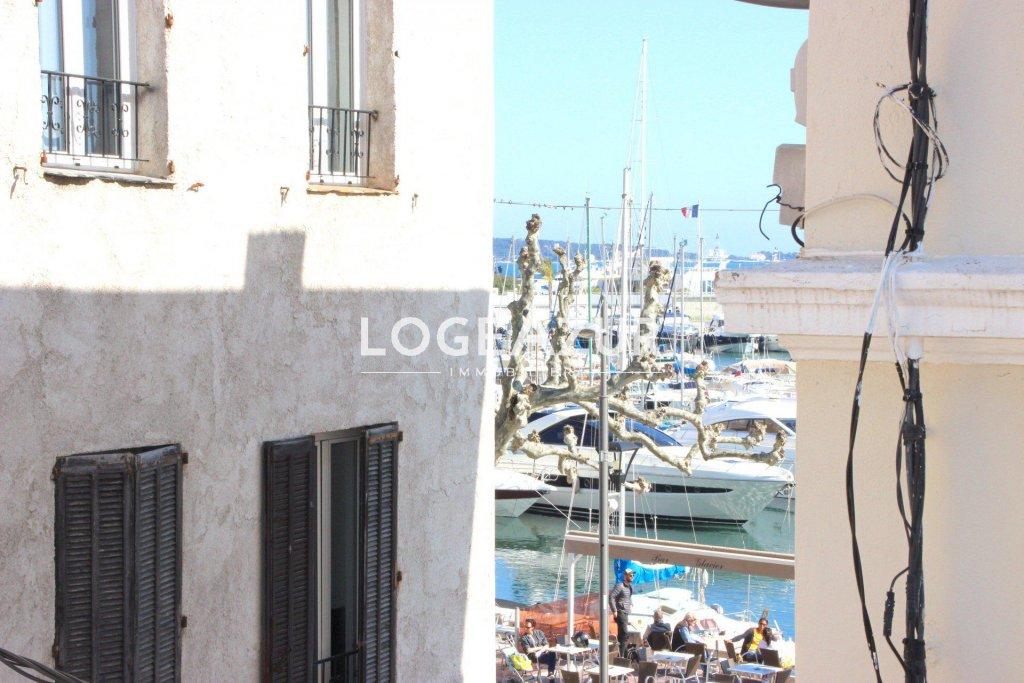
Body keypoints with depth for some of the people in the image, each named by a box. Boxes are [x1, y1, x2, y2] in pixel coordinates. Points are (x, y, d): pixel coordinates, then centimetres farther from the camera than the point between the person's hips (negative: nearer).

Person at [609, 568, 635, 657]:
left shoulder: (630, 587, 15)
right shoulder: (620, 586, -13)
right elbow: (611, 597, -20)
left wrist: (631, 604, 20)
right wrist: (614, 611, -21)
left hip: (626, 613, 9)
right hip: (620, 613, -9)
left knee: (622, 634, 12)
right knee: (624, 633, -15)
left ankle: (620, 655, 18)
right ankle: (621, 656, -15)